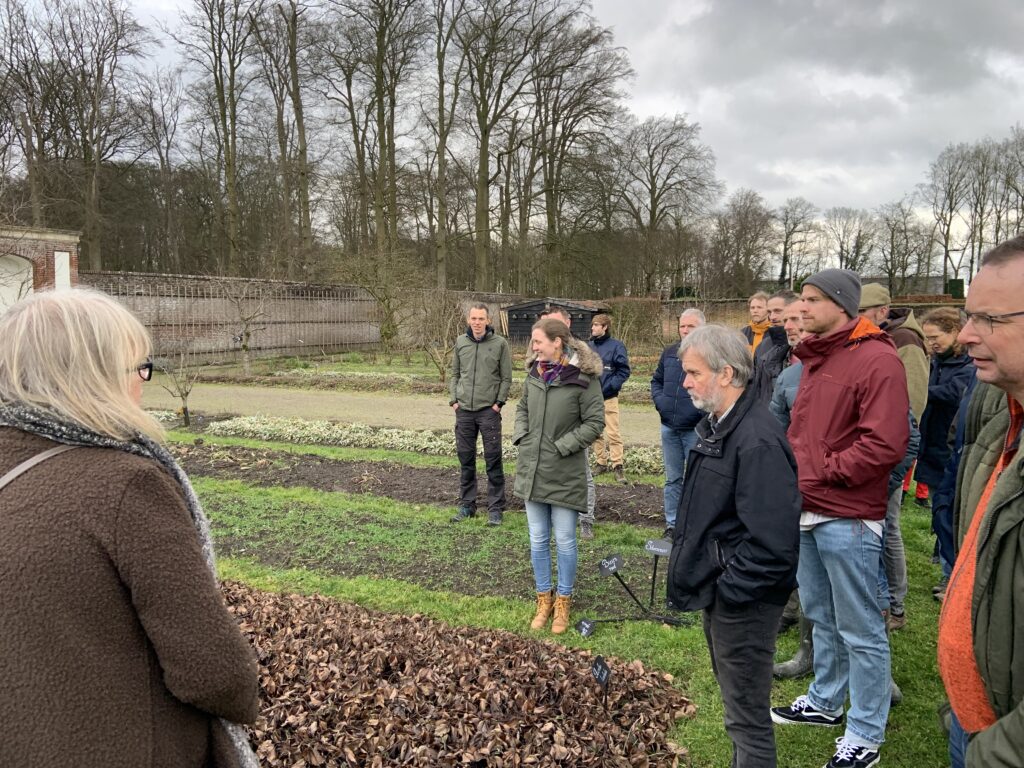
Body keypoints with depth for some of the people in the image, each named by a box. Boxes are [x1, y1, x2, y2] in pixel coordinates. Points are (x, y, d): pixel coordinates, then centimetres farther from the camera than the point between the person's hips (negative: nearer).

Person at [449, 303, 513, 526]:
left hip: (489, 410, -4)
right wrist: (453, 400, 4)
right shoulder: (460, 342, 8)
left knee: (493, 461, -1)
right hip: (464, 410, 4)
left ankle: (495, 508, 8)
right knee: (465, 459, 11)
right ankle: (467, 505, 22)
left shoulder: (500, 344, -3)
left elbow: (506, 377, -1)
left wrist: (499, 403, -8)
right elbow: (454, 374, 14)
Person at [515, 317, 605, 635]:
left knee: (564, 541, 7)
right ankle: (544, 599, 30)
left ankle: (563, 602, 26)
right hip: (532, 470, 5)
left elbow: (595, 422, -12)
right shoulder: (534, 373, 4)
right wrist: (521, 436, 1)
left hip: (565, 475, -5)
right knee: (537, 540, 13)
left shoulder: (583, 377, -14)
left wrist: (562, 446, -15)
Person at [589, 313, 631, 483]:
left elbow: (624, 371, -7)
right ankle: (602, 463, 22)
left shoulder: (616, 346, -5)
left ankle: (617, 466, -1)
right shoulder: (589, 346, 8)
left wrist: (608, 387, -14)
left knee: (613, 434, -7)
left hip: (608, 398, -5)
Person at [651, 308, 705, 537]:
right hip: (670, 427, 5)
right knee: (673, 479, 15)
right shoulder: (669, 353, 8)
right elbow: (656, 381, 20)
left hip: (696, 430, -5)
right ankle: (671, 525, 25)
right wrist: (660, 401, 4)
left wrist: (703, 408, -20)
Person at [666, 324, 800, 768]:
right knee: (734, 696, 25)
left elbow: (772, 543, -28)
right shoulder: (716, 426, 7)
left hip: (743, 602, -10)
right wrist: (696, 575, 11)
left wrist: (728, 590, -19)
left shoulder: (758, 440, -25)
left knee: (747, 716, 6)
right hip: (719, 591, 10)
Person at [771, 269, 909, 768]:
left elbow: (885, 444, -21)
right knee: (821, 616, 21)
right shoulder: (815, 358, 14)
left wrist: (822, 472, -15)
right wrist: (792, 468, 6)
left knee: (860, 630, 4)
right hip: (806, 510, 8)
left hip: (847, 518, -8)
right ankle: (825, 702, 37)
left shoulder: (876, 360, -14)